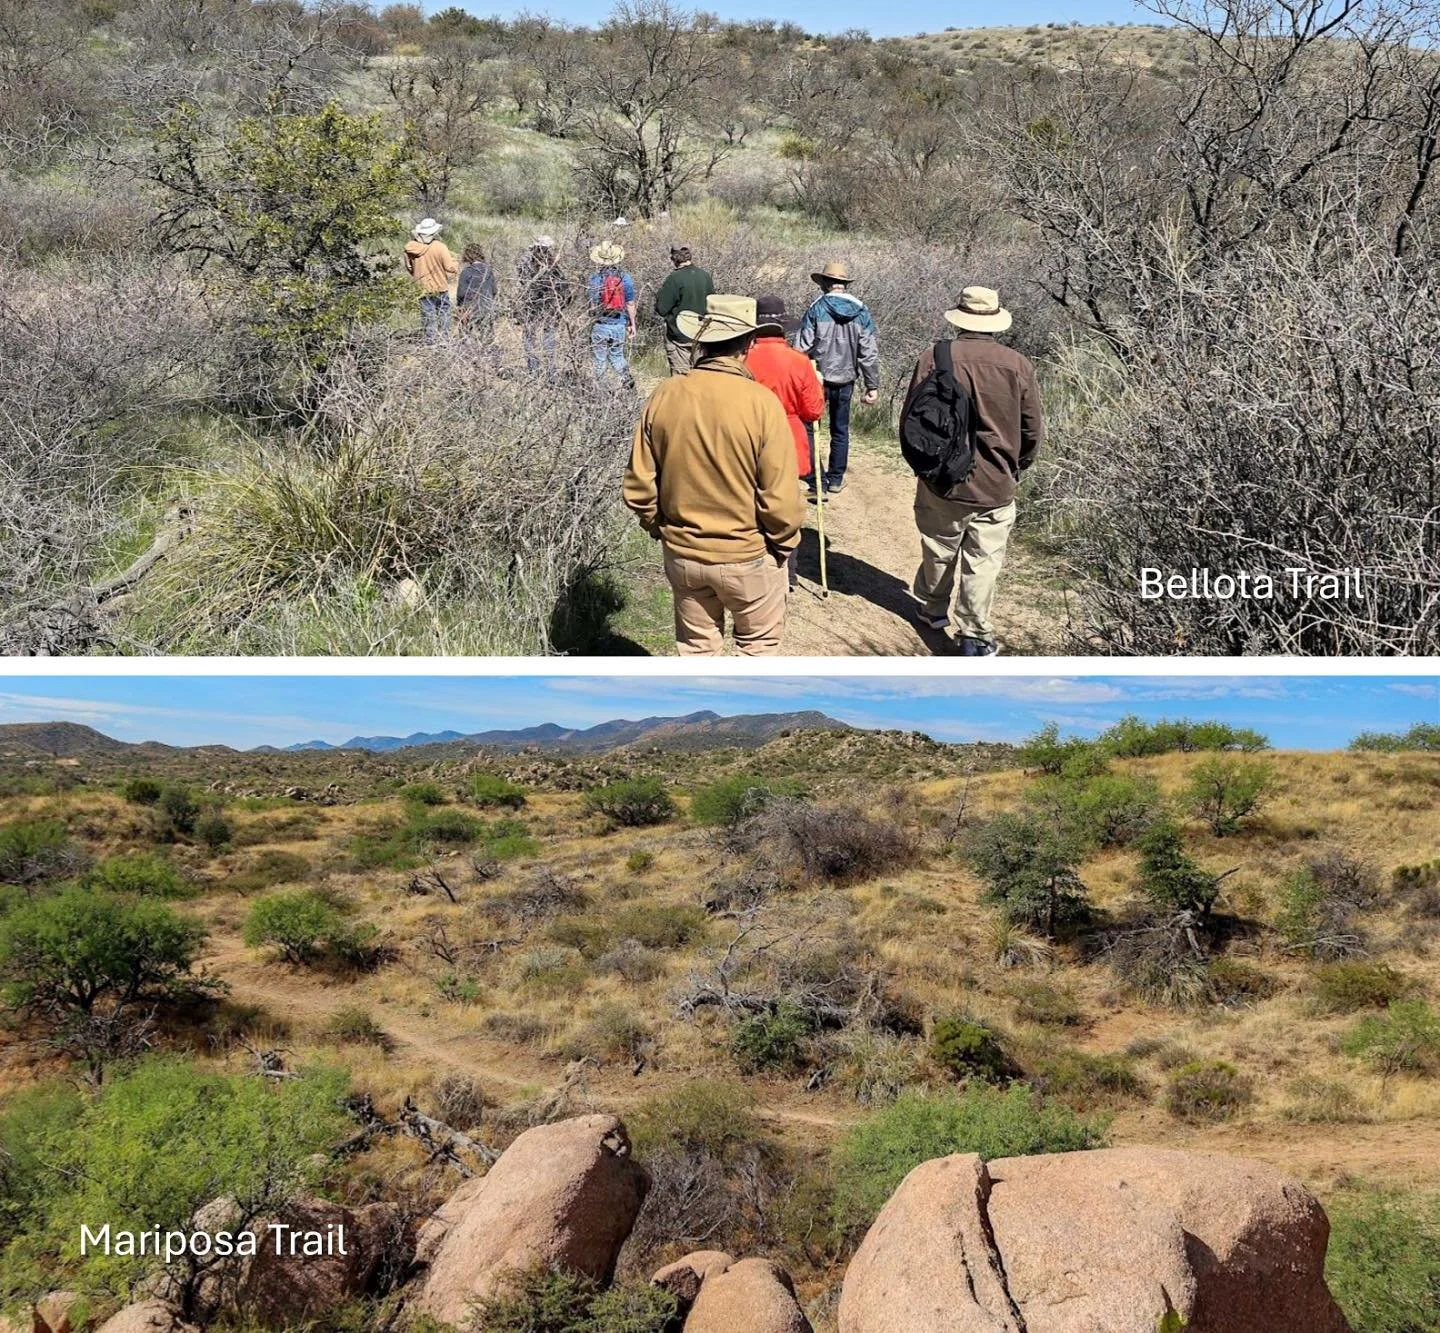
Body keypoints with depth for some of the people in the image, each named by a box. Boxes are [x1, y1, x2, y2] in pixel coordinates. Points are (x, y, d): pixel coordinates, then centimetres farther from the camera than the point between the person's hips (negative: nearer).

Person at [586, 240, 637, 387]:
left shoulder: (595, 278, -11)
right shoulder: (626, 278, -4)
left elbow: (593, 305, -9)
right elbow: (630, 304, 1)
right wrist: (632, 324, 12)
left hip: (600, 326, -2)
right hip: (620, 325, 2)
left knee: (601, 360, 8)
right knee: (617, 356, 19)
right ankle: (626, 377, 1)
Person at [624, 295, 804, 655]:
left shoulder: (664, 396, -9)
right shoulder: (761, 402, -20)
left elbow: (638, 487, -3)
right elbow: (780, 497, -18)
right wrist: (784, 545, -1)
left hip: (682, 554, 4)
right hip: (748, 556, -3)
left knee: (696, 646, 20)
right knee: (760, 643, 17)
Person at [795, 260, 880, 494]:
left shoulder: (817, 309, -10)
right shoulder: (861, 312, 0)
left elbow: (802, 348, -11)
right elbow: (869, 352, -1)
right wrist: (872, 386, 4)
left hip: (817, 378, -4)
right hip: (845, 380, 4)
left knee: (809, 428, 5)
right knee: (840, 430, 17)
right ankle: (835, 480, 23)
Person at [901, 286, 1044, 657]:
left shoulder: (935, 357, -9)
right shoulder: (1017, 365, -5)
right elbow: (1033, 432, 1)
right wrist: (1015, 468, 19)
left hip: (942, 480, 1)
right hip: (996, 487, 0)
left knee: (938, 553, 19)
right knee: (983, 563, 4)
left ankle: (933, 609, 38)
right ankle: (975, 636, 6)